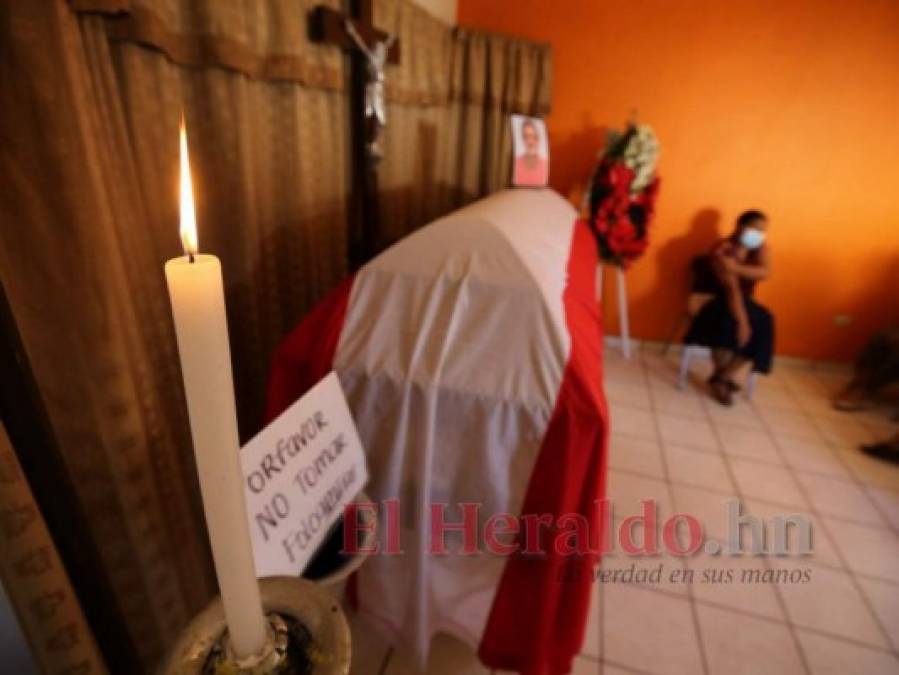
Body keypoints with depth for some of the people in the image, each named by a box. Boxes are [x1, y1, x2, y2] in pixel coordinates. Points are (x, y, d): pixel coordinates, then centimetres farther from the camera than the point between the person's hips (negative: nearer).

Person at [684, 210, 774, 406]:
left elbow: (765, 272, -19)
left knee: (763, 325, -20)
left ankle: (722, 378, -10)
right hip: (720, 300, -6)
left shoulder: (759, 247, 0)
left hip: (744, 301, 6)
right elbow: (731, 288, -29)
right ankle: (719, 376, -13)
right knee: (729, 323, -35)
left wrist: (736, 268, -36)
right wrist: (742, 322, -36)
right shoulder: (722, 251, -19)